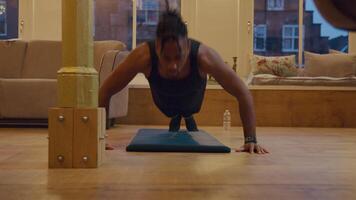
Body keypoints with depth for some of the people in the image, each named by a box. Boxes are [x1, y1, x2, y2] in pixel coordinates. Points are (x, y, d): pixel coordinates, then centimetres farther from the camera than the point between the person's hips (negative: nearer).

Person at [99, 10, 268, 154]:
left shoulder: (204, 56, -47)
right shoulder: (144, 56, -47)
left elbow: (243, 93, -37)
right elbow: (106, 91, -35)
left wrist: (250, 139, -39)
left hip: (191, 95, 0)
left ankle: (188, 119, 64)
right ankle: (175, 120, 61)